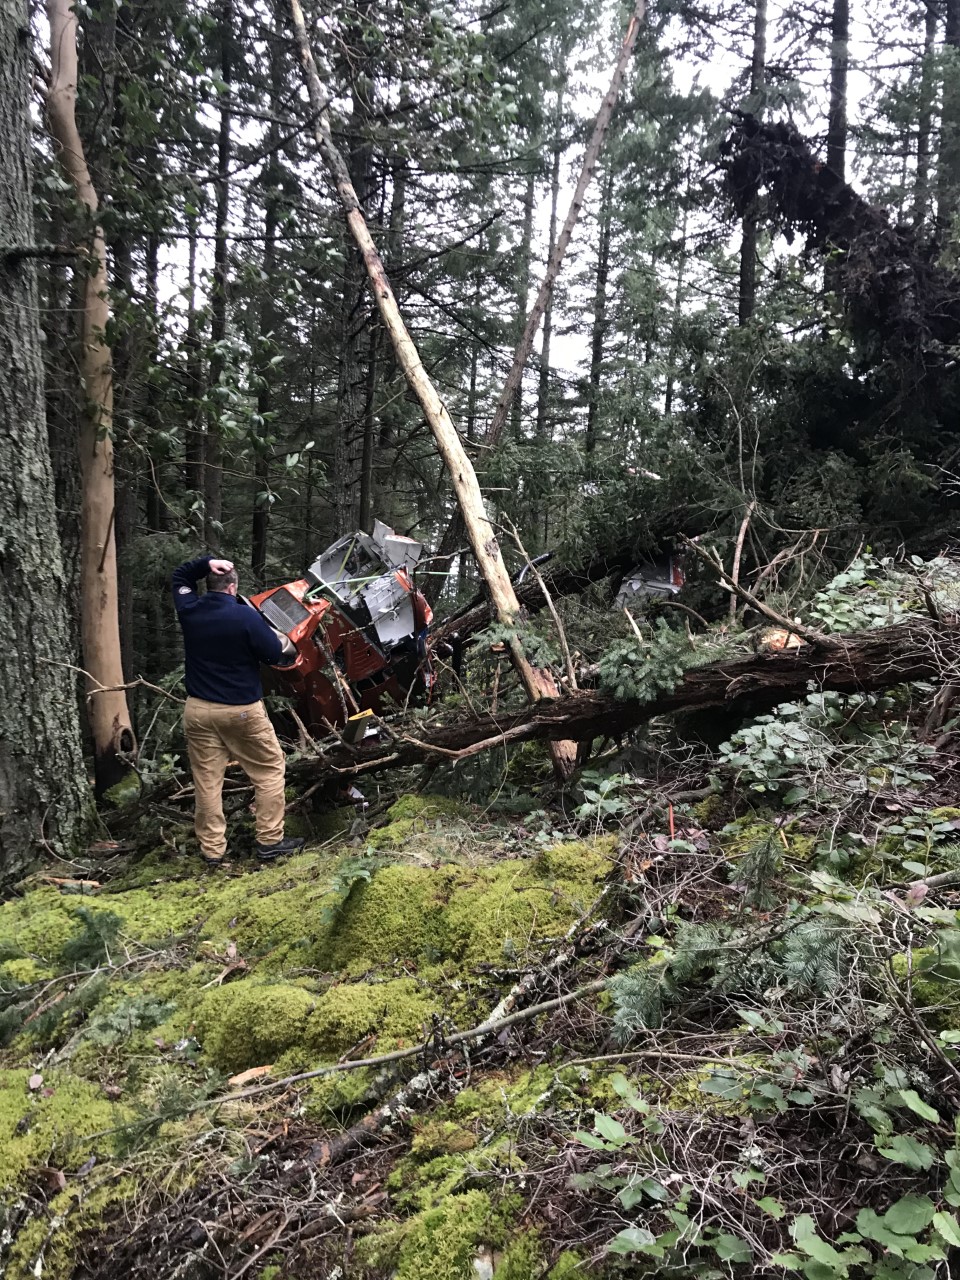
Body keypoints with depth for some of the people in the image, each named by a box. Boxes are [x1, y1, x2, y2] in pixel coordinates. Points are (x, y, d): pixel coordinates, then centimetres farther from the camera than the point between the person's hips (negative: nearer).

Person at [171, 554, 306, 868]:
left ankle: (212, 850, 13)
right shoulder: (245, 616, -16)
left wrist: (205, 563, 1)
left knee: (207, 780, 9)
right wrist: (286, 646, 9)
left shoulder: (189, 610, -1)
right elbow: (274, 653, -12)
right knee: (269, 770, 10)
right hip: (242, 710, -4)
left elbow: (180, 578, 18)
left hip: (198, 709, 4)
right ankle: (269, 842, 10)